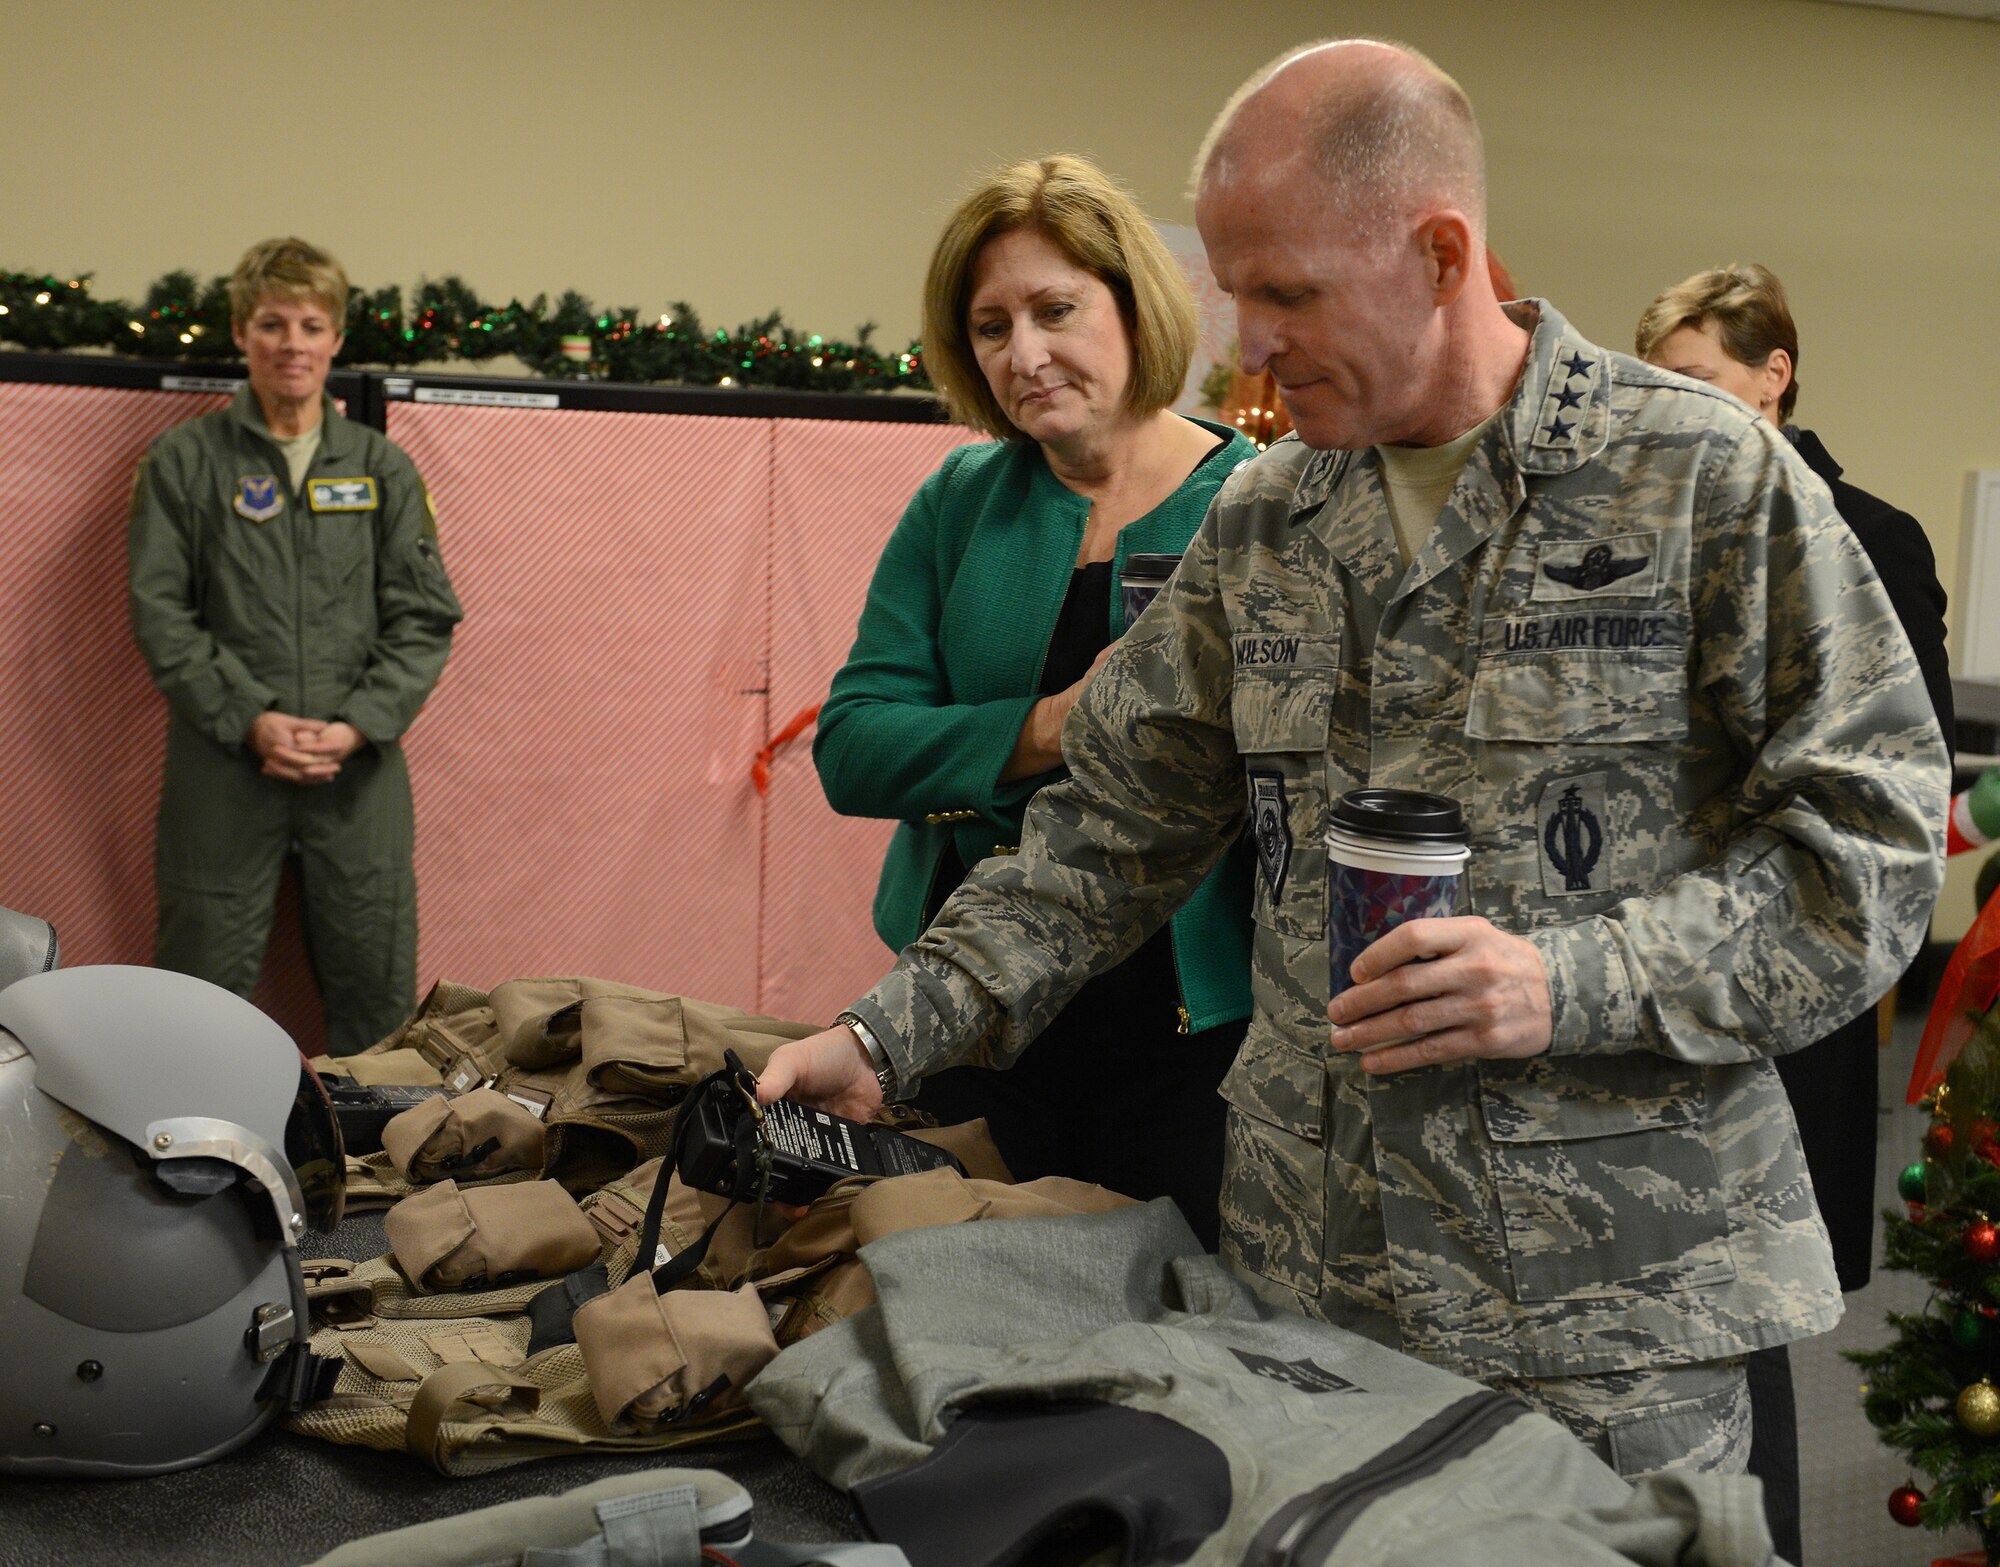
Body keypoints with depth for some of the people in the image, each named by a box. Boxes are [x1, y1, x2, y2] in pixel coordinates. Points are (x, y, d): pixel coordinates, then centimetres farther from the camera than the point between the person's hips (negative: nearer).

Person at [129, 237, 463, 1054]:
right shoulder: (184, 460, 4)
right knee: (206, 979, 4)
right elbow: (160, 612, -1)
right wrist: (249, 719, -13)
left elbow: (424, 619, 4)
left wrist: (357, 726, -9)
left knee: (378, 987, 5)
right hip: (224, 761, -1)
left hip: (360, 764, 2)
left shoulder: (383, 468, 9)